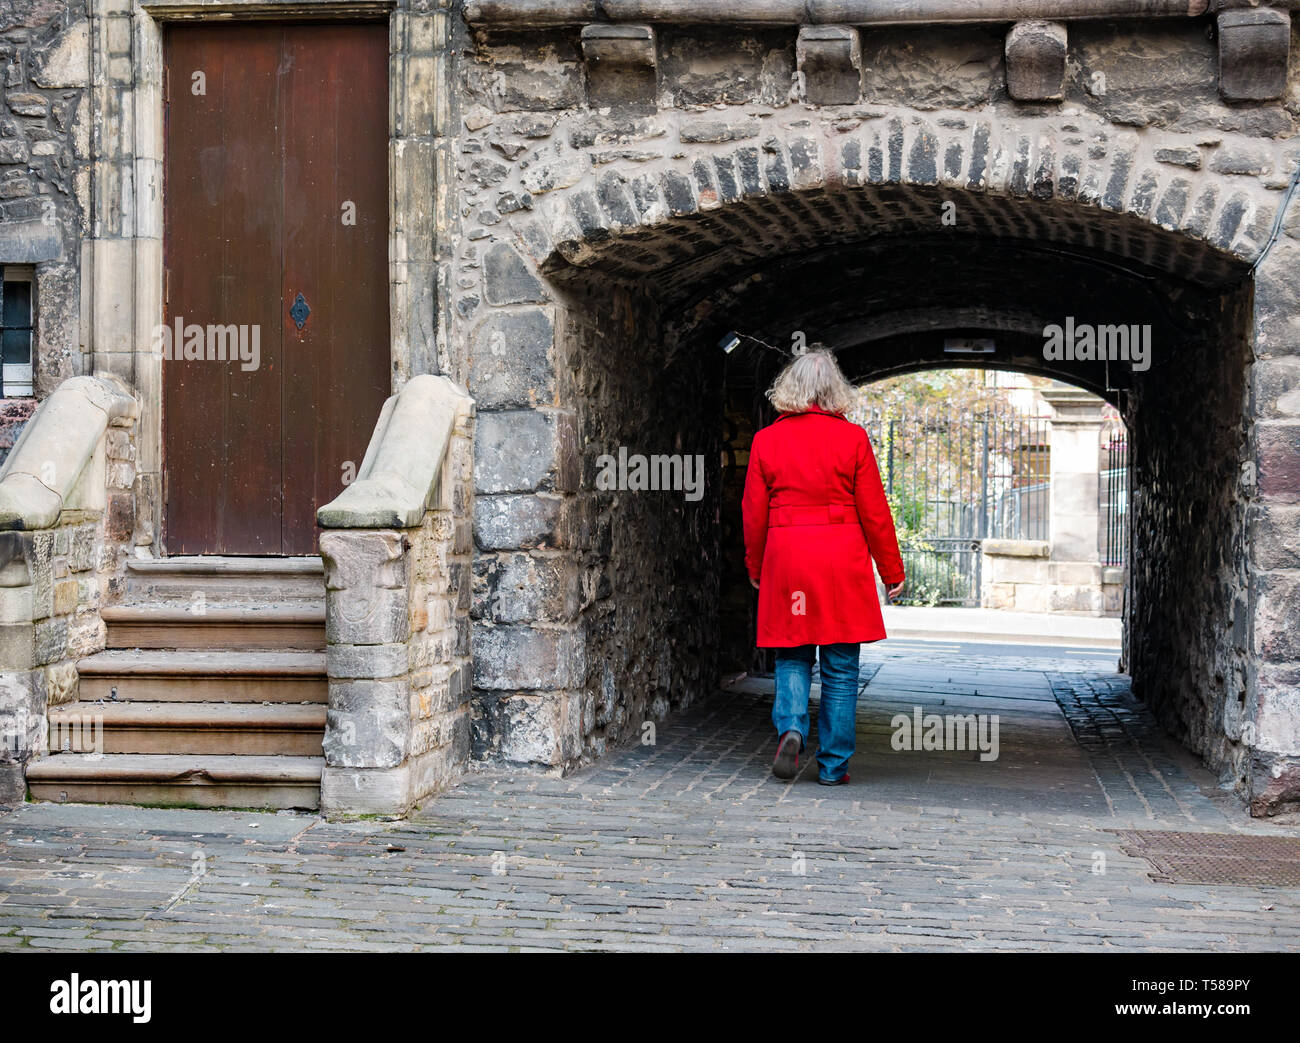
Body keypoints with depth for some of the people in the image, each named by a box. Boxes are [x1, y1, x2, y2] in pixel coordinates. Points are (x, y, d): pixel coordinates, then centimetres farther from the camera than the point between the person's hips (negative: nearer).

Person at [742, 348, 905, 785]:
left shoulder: (766, 440, 1)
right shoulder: (852, 438, -4)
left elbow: (754, 515, 5)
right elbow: (874, 512, -1)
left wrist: (756, 569, 19)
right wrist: (892, 572, 8)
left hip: (785, 559, 1)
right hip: (842, 561, -1)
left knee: (792, 657, 14)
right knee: (841, 668, 6)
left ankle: (790, 726, -12)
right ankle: (833, 765, 8)